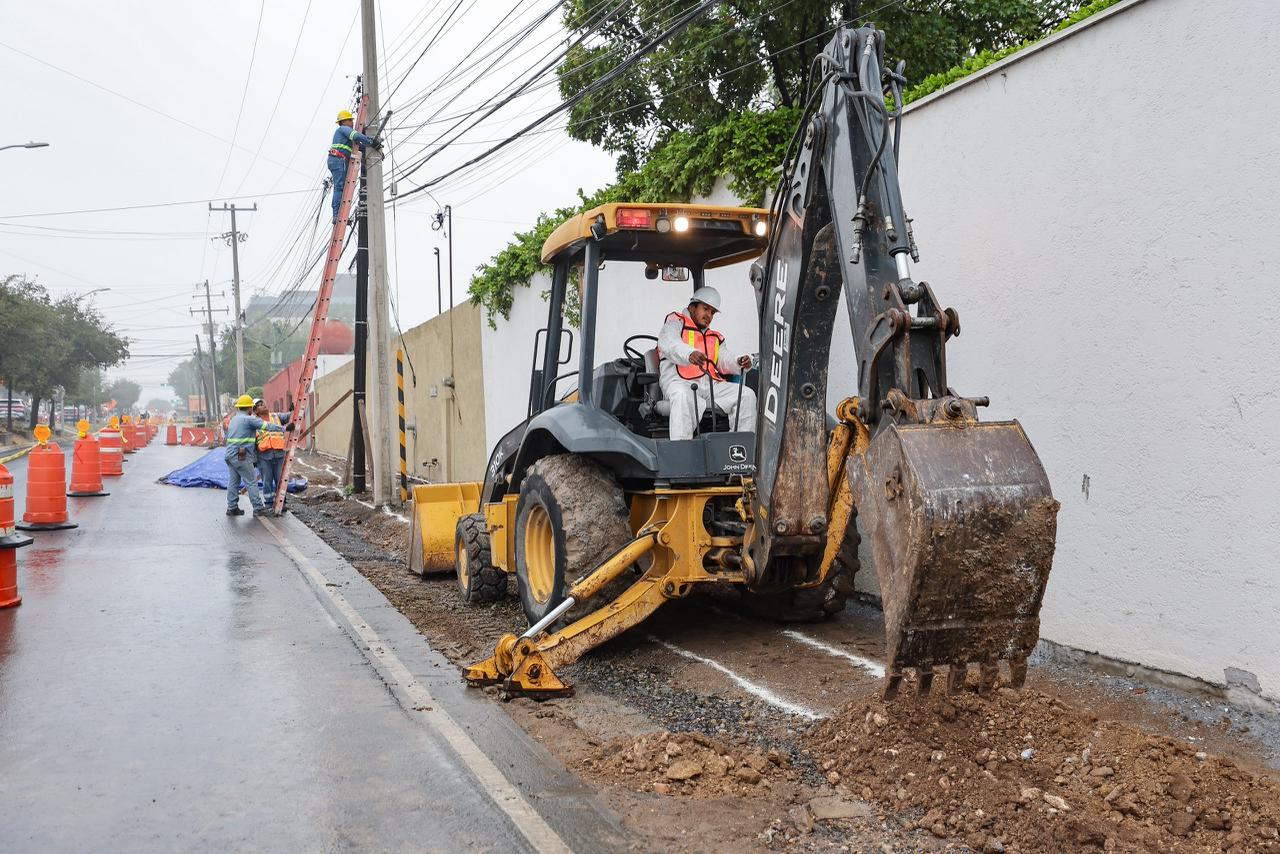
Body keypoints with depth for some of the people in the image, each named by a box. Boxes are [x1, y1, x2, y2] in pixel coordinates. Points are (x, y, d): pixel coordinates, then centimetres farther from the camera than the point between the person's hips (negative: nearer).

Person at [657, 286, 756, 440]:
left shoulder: (715, 337, 34)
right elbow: (668, 343, -10)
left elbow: (725, 361, 17)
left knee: (746, 395, -13)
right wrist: (689, 354, -33)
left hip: (711, 384, 6)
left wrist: (739, 363, -9)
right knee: (684, 398, -39)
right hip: (680, 381, -6)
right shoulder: (676, 321, 14)